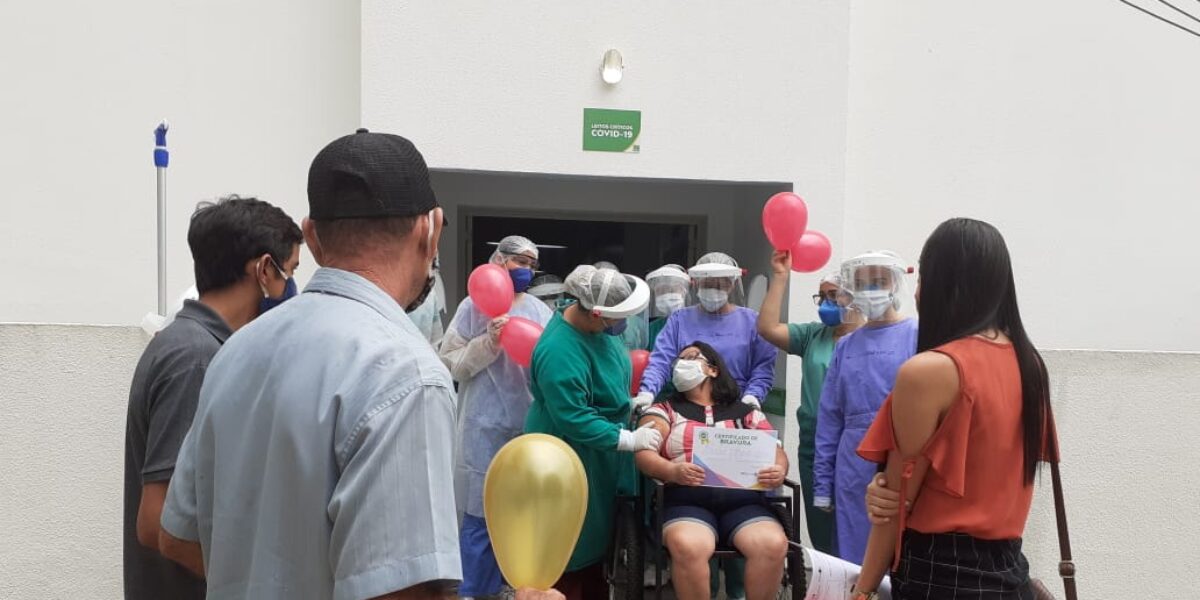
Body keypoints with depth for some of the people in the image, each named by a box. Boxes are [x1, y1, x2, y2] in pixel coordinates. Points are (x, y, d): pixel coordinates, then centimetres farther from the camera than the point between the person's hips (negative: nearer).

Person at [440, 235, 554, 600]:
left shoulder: (541, 311, 9)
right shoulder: (474, 307, -2)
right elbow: (448, 362, -5)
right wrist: (487, 343, -16)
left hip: (530, 426, 4)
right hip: (486, 428, -4)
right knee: (481, 517, -1)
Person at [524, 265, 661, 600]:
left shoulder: (596, 325, -3)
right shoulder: (560, 352, -32)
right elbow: (574, 421, -32)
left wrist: (634, 401, 11)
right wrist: (630, 440, -25)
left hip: (597, 461, 9)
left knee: (595, 543, 20)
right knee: (571, 554, 0)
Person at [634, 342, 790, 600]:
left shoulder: (746, 413, 22)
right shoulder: (664, 410, 18)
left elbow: (777, 452, 16)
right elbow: (644, 454, 3)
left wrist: (779, 471, -8)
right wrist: (672, 472, -18)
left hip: (744, 501, 2)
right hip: (688, 500, -1)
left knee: (774, 544, -30)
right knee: (688, 547, -36)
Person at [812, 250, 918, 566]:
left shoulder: (919, 336, -2)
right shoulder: (846, 346, 12)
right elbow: (830, 417, 12)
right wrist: (822, 484, 9)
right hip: (853, 477, 4)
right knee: (854, 564, 11)